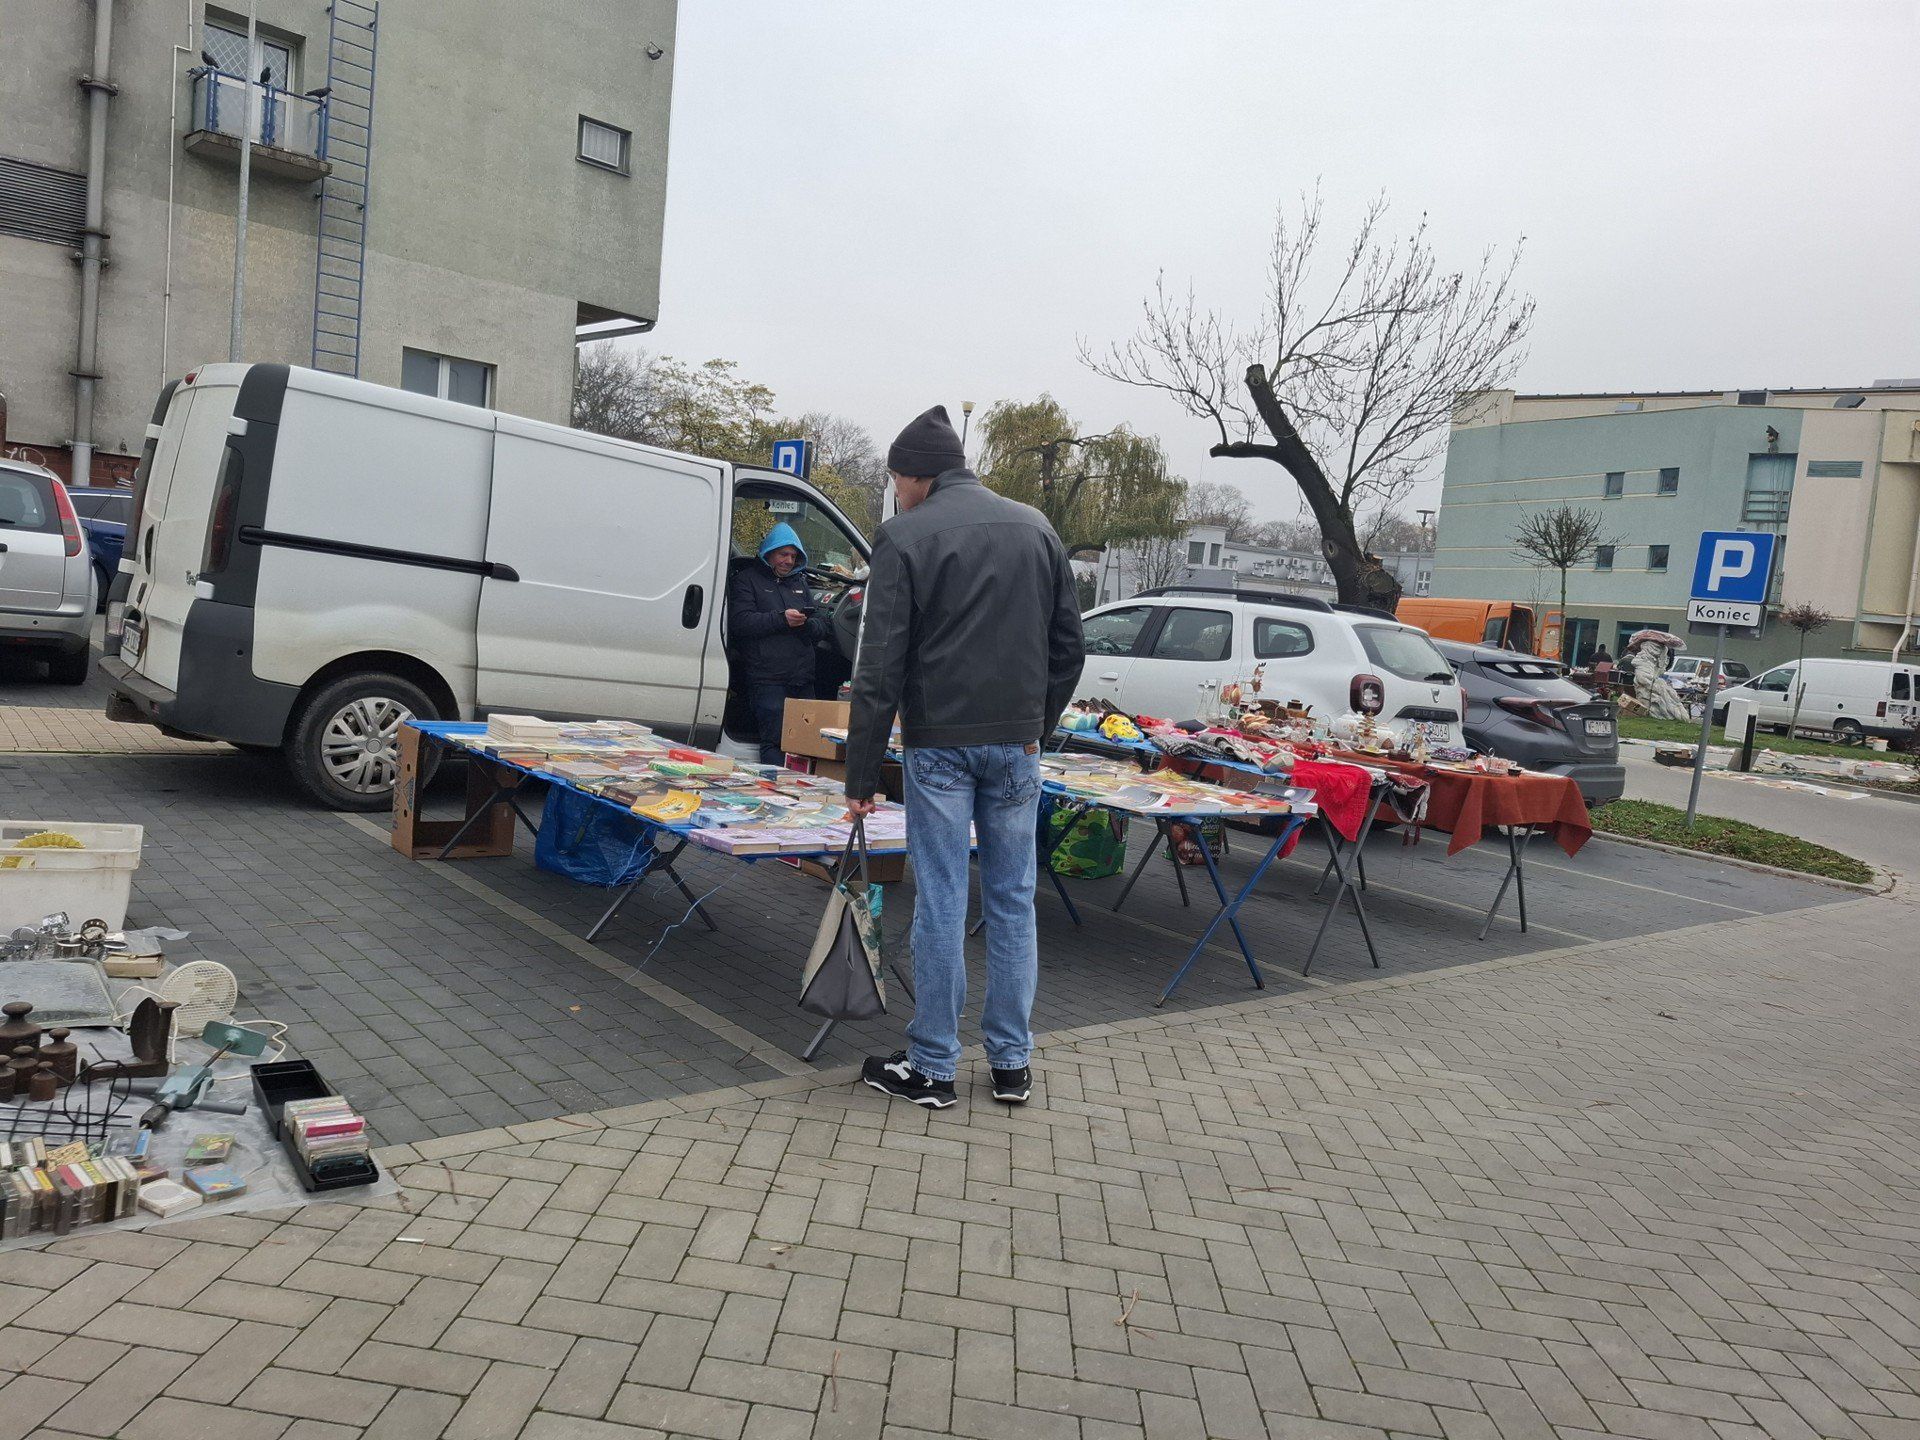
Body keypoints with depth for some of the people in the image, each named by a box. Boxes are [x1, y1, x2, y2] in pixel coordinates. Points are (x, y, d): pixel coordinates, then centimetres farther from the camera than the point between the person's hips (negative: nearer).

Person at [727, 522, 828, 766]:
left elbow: (822, 627, 20)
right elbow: (740, 622, -8)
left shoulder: (799, 582, 25)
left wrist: (806, 624, -4)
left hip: (802, 680, 6)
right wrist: (782, 619, -15)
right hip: (766, 679, -5)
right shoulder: (746, 579, 8)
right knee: (777, 739, -15)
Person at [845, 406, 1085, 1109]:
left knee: (940, 903, 2)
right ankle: (1011, 1064, 19)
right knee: (1013, 900, 11)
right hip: (1015, 744, 4)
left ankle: (932, 1067, 12)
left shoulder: (905, 537, -5)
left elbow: (881, 667, -8)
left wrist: (862, 774, -5)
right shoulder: (1036, 528, 10)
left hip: (939, 743, -4)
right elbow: (1068, 647, 12)